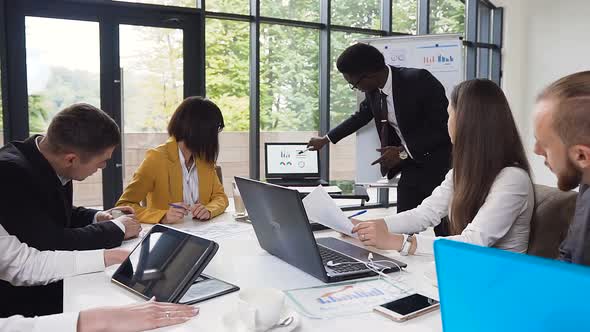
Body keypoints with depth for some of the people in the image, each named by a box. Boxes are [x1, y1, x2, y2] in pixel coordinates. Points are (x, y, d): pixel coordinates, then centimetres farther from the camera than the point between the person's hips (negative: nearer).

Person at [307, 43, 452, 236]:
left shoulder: (418, 81, -19)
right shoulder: (373, 91, 1)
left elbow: (445, 125, -19)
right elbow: (361, 117, 21)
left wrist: (404, 152, -20)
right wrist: (326, 139, 30)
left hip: (439, 165, -6)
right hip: (410, 166, 6)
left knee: (444, 233, -5)